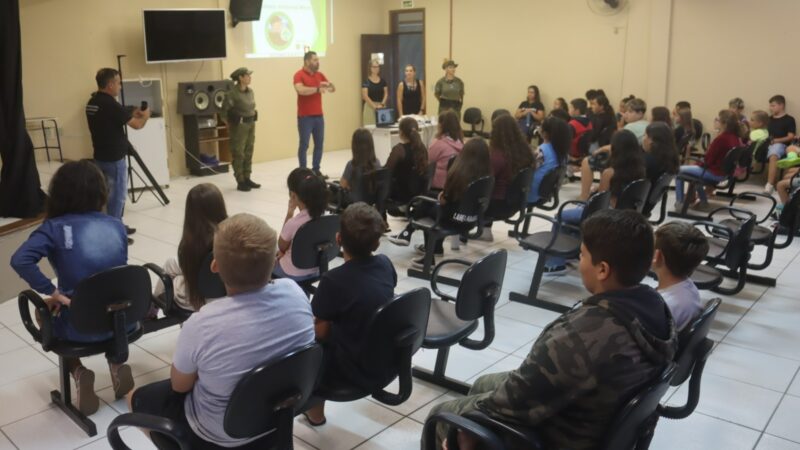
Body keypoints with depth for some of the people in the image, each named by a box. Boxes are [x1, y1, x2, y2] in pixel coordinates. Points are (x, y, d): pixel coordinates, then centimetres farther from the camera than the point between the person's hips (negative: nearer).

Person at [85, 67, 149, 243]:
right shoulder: (110, 104, -20)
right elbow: (137, 125, -15)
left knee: (113, 193, 20)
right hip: (114, 159, -9)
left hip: (101, 157, 9)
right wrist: (145, 116, 5)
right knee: (117, 195, 1)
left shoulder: (92, 103, 7)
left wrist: (132, 115, 15)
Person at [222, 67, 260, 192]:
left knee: (248, 153, 12)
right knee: (238, 154, 0)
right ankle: (240, 182, 5)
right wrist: (230, 125, -6)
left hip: (251, 125, 7)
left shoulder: (250, 92, 8)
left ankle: (247, 179, 21)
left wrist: (252, 121, 11)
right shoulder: (232, 93, -15)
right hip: (239, 126, -7)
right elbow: (224, 111, -13)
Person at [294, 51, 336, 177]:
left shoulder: (320, 75, 12)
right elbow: (301, 90, -25)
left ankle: (316, 170, 17)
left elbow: (333, 89, 11)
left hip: (319, 115, 6)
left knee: (319, 143, 8)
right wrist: (317, 89, -21)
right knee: (304, 144, -2)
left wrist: (329, 85, -11)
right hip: (305, 117, -6)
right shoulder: (299, 75, -8)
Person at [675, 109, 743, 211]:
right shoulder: (735, 138, 1)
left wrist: (700, 163, 2)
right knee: (696, 168, 34)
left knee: (679, 171, 1)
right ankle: (703, 200, 35)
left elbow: (708, 160, -19)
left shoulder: (720, 139, -25)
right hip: (725, 172, 9)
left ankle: (679, 203, 5)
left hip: (714, 173, -9)